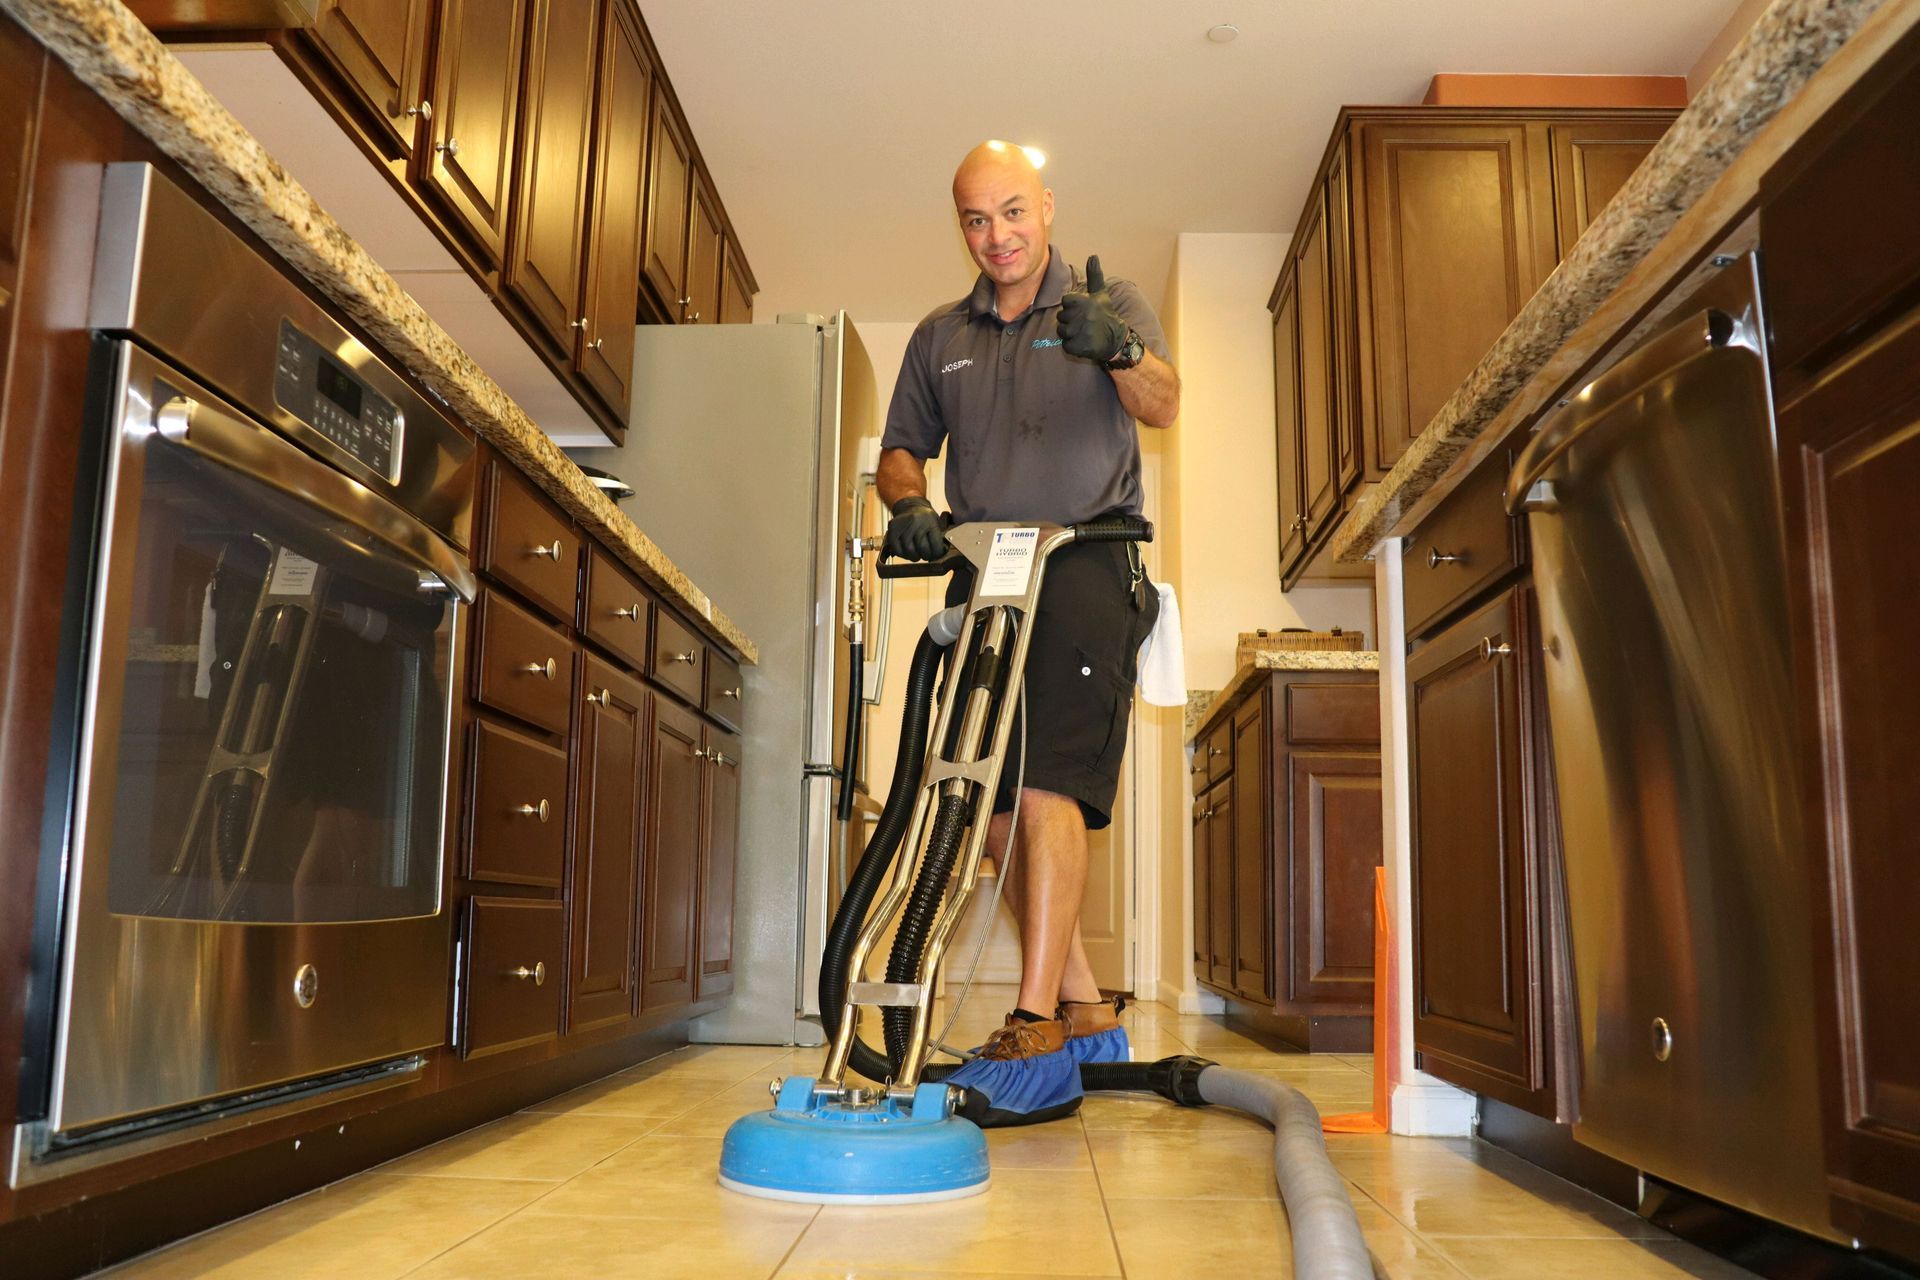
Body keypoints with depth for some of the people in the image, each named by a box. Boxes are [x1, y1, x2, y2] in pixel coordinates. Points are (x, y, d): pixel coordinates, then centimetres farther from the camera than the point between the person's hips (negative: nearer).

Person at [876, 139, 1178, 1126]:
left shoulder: (1108, 306, 8)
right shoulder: (940, 337, 20)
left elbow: (1162, 404, -9)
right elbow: (901, 448, 20)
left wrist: (1120, 347, -31)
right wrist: (908, 503, -3)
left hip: (1086, 566, -5)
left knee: (1048, 784, -19)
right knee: (995, 806, 4)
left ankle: (1036, 1040, -19)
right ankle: (1086, 1015, 16)